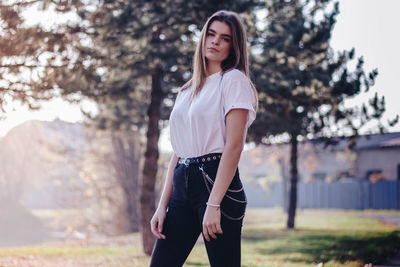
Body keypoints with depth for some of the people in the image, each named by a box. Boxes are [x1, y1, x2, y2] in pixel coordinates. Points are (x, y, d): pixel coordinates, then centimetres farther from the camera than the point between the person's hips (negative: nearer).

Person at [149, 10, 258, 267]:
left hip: (216, 181, -7)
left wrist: (214, 204, -20)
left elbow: (234, 146, -12)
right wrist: (163, 206, 11)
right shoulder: (188, 90, 20)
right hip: (183, 186, 7)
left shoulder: (234, 80, -1)